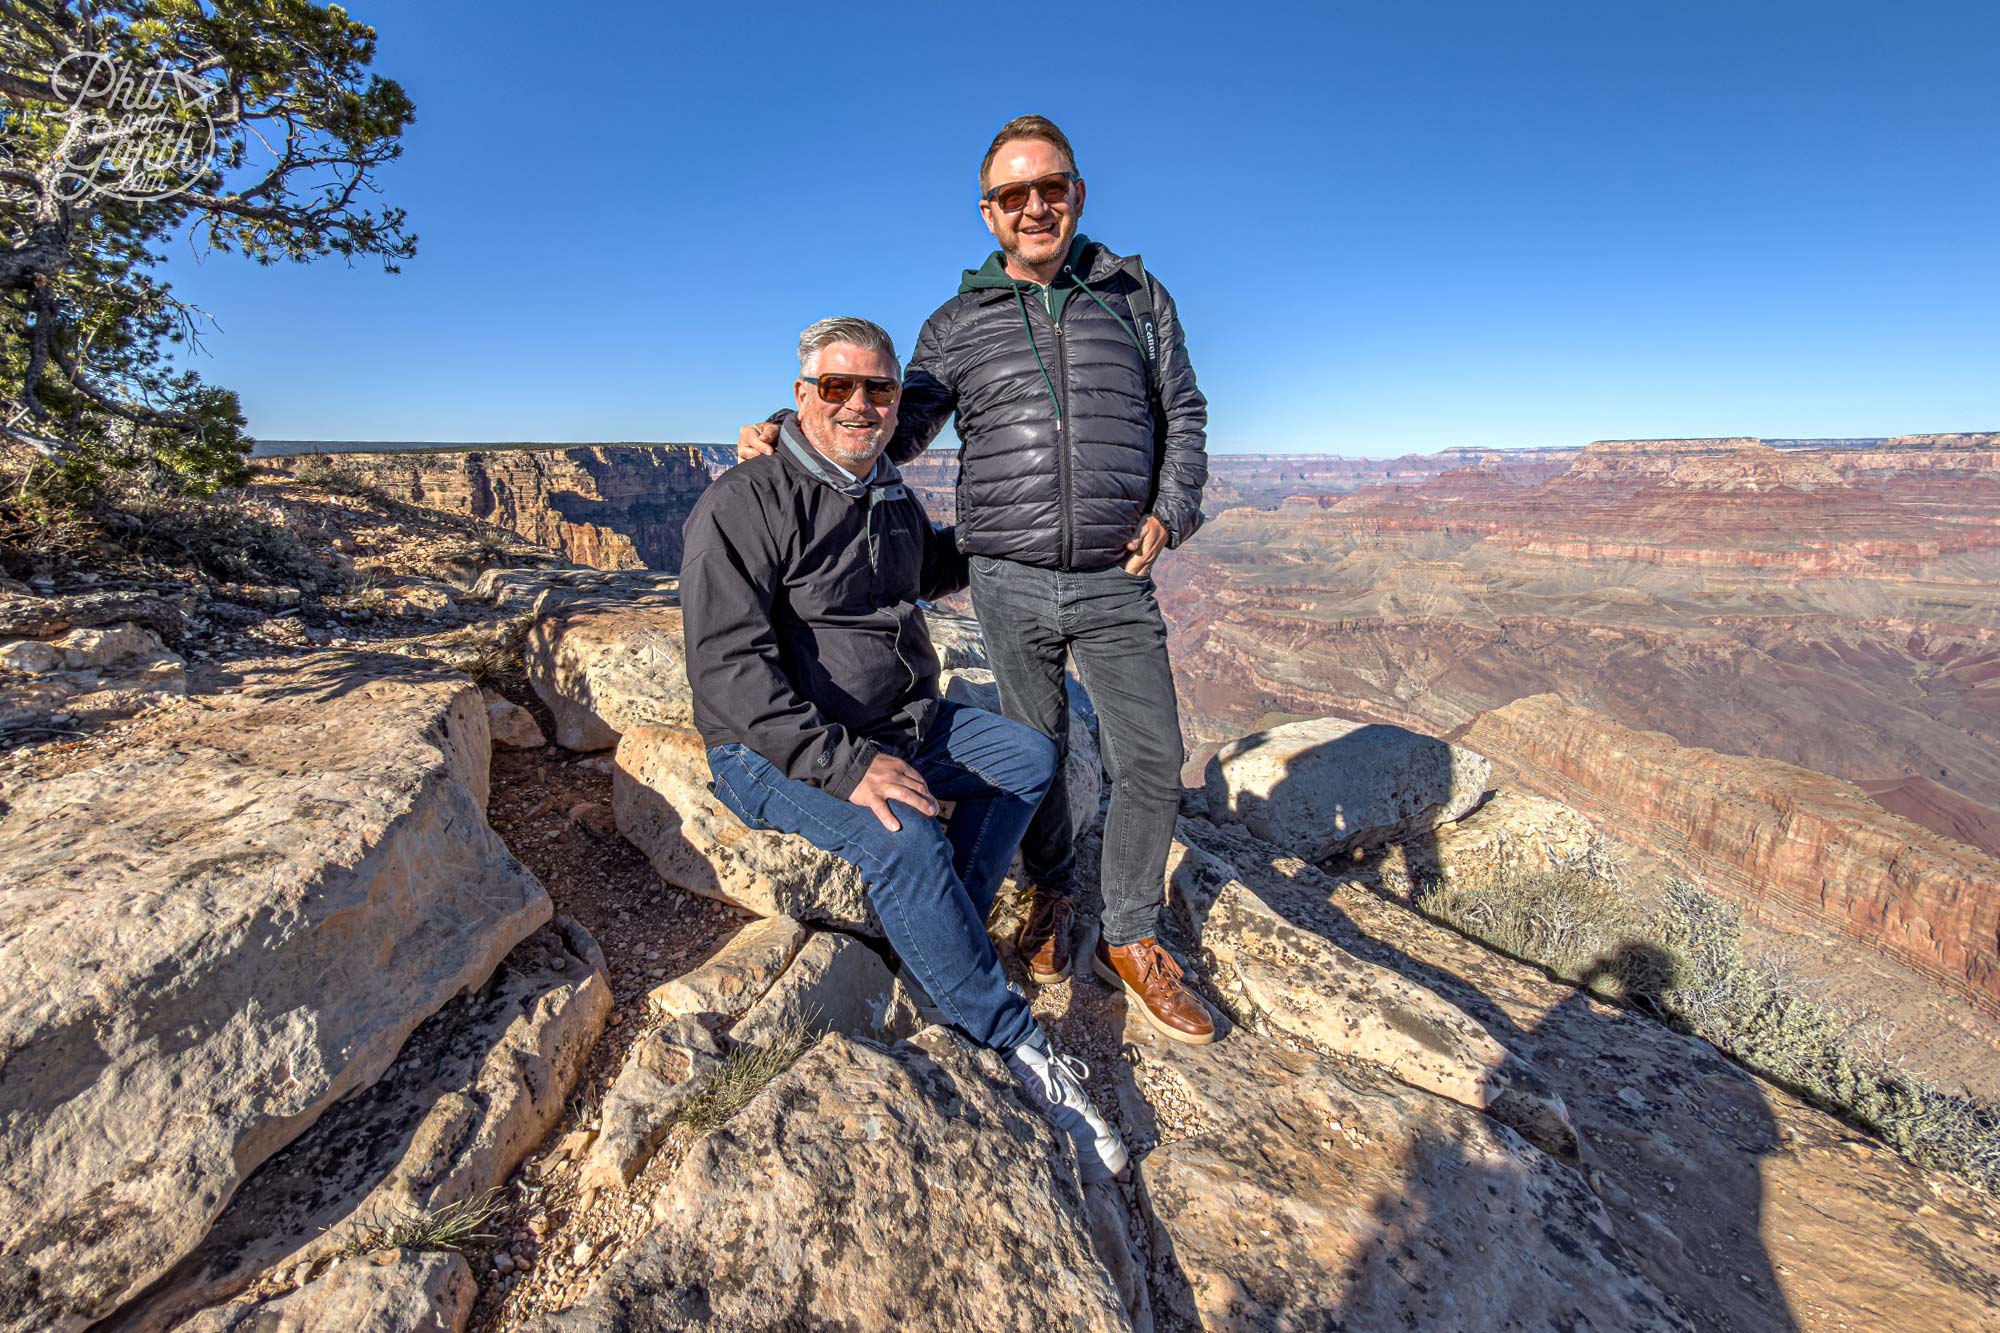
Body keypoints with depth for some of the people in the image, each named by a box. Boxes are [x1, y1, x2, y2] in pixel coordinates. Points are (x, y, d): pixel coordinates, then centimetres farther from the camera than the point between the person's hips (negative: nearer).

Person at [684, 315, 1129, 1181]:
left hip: (895, 722, 8)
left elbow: (927, 572, 33)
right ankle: (1017, 1045, -11)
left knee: (1030, 756, 0)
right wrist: (843, 764, -32)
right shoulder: (746, 502, -15)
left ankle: (936, 955, -7)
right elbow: (729, 667, -24)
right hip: (774, 751, -8)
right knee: (906, 840, -31)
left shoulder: (892, 498, 9)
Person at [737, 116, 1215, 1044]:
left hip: (1116, 584, 1)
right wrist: (791, 440, -7)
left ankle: (1129, 941, 20)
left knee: (1152, 760, -1)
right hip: (1010, 583, 0)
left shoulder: (1137, 296, 9)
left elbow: (1182, 415, 12)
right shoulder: (958, 324, 7)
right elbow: (888, 429, 8)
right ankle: (1051, 897, 36)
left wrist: (1169, 514, -4)